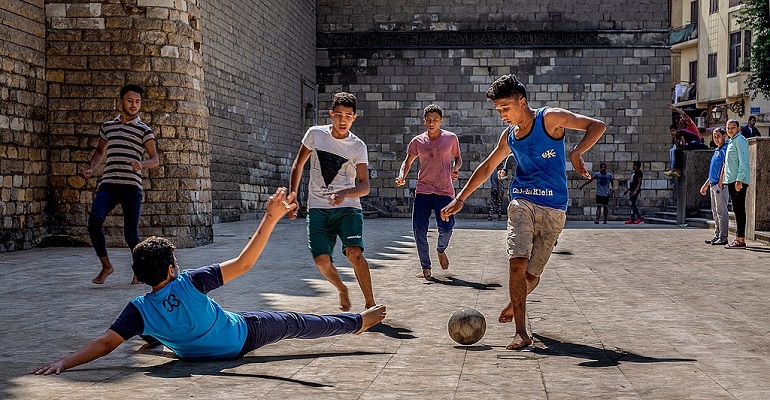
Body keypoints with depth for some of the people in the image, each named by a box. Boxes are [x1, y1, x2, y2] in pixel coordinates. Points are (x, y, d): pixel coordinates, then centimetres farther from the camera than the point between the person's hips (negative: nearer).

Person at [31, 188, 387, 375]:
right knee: (296, 324, 15)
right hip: (244, 336, -3)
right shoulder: (189, 283, -35)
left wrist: (63, 362, -29)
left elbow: (105, 343, -31)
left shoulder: (139, 310, -27)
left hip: (198, 352, 3)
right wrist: (271, 218, -34)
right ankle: (361, 321, 31)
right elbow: (244, 262, -34)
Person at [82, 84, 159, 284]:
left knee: (131, 234, -2)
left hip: (132, 187, -2)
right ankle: (106, 266, -5)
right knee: (94, 220, -21)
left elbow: (155, 159, 0)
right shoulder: (107, 127, 17)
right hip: (108, 185, 2)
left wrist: (142, 164, -22)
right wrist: (90, 169, 13)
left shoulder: (144, 130, 6)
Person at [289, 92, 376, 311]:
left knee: (354, 252, -23)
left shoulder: (358, 147, -2)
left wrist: (344, 194, -26)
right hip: (318, 209, 2)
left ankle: (370, 305, -13)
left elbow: (364, 186, -6)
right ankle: (342, 290, 22)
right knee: (322, 260, -10)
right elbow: (298, 165, 14)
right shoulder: (315, 134, 2)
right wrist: (292, 197, 9)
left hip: (348, 207, -1)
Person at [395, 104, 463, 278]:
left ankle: (441, 249, 24)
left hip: (445, 191, -1)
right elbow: (407, 161, 16)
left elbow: (458, 158, 17)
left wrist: (455, 169, -5)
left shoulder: (451, 138, 5)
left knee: (446, 227, -12)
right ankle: (425, 267, 9)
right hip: (423, 190, 1)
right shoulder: (417, 141, 7)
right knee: (419, 229, -5)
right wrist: (402, 176, -3)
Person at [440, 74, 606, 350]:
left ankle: (515, 305, 35)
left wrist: (576, 152, -25)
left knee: (532, 274, 0)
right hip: (522, 202, 3)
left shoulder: (550, 118, -4)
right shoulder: (509, 136, 11)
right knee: (517, 262, -20)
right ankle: (521, 333, -18)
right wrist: (460, 199, 18)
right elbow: (486, 168, 22)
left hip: (553, 209, -3)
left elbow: (597, 126, -9)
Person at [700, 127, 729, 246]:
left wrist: (720, 183, -21)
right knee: (715, 212, 12)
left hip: (721, 185, -10)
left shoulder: (725, 149, -9)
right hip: (713, 185, 10)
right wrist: (706, 184, 24)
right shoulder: (717, 150, 20)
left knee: (721, 211, -8)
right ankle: (717, 235, 18)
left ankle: (723, 237, -6)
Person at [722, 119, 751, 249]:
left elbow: (743, 162, -17)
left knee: (739, 209, -11)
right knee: (737, 209, 11)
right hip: (732, 180, 10)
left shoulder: (740, 140, -9)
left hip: (739, 180, -10)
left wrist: (739, 180, -23)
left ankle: (741, 240, -12)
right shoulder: (731, 141, 21)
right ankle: (738, 238, 14)